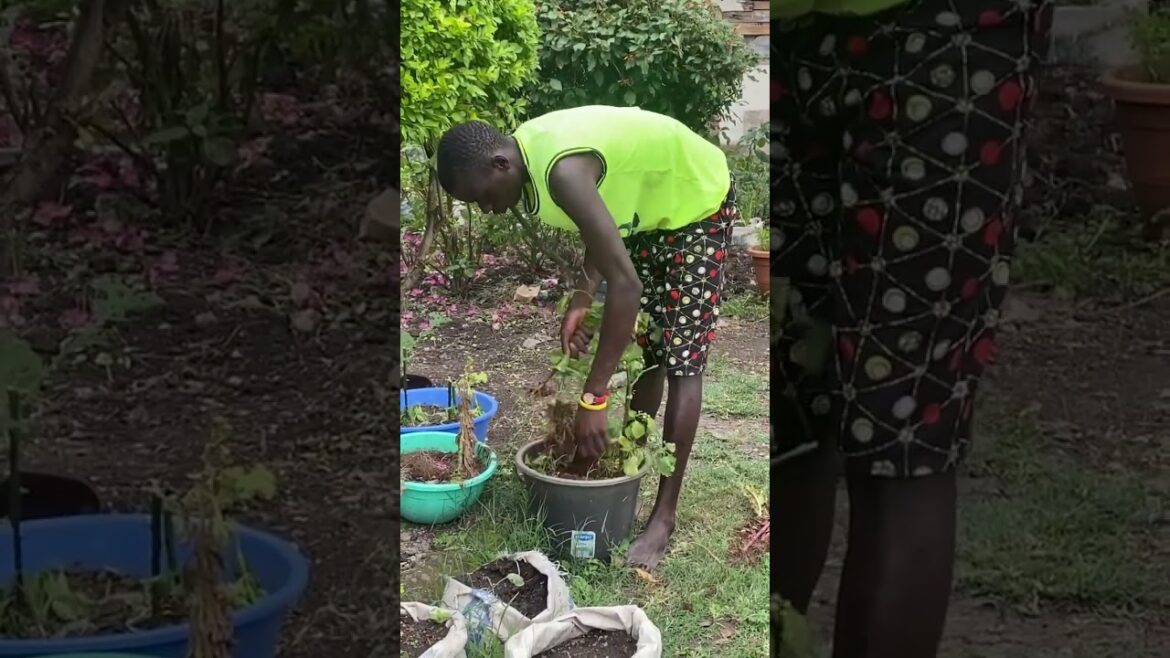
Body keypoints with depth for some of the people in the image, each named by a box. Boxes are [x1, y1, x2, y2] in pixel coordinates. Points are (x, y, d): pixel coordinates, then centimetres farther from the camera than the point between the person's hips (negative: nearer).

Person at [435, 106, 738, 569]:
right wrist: (582, 298, -11)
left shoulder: (563, 169, -38)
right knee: (642, 350, 10)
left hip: (695, 202, -9)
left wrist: (593, 398, -39)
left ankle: (664, 517, -5)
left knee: (681, 360, -8)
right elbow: (600, 223, 5)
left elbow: (625, 284, -41)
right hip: (646, 208, 9)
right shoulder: (530, 151, -11)